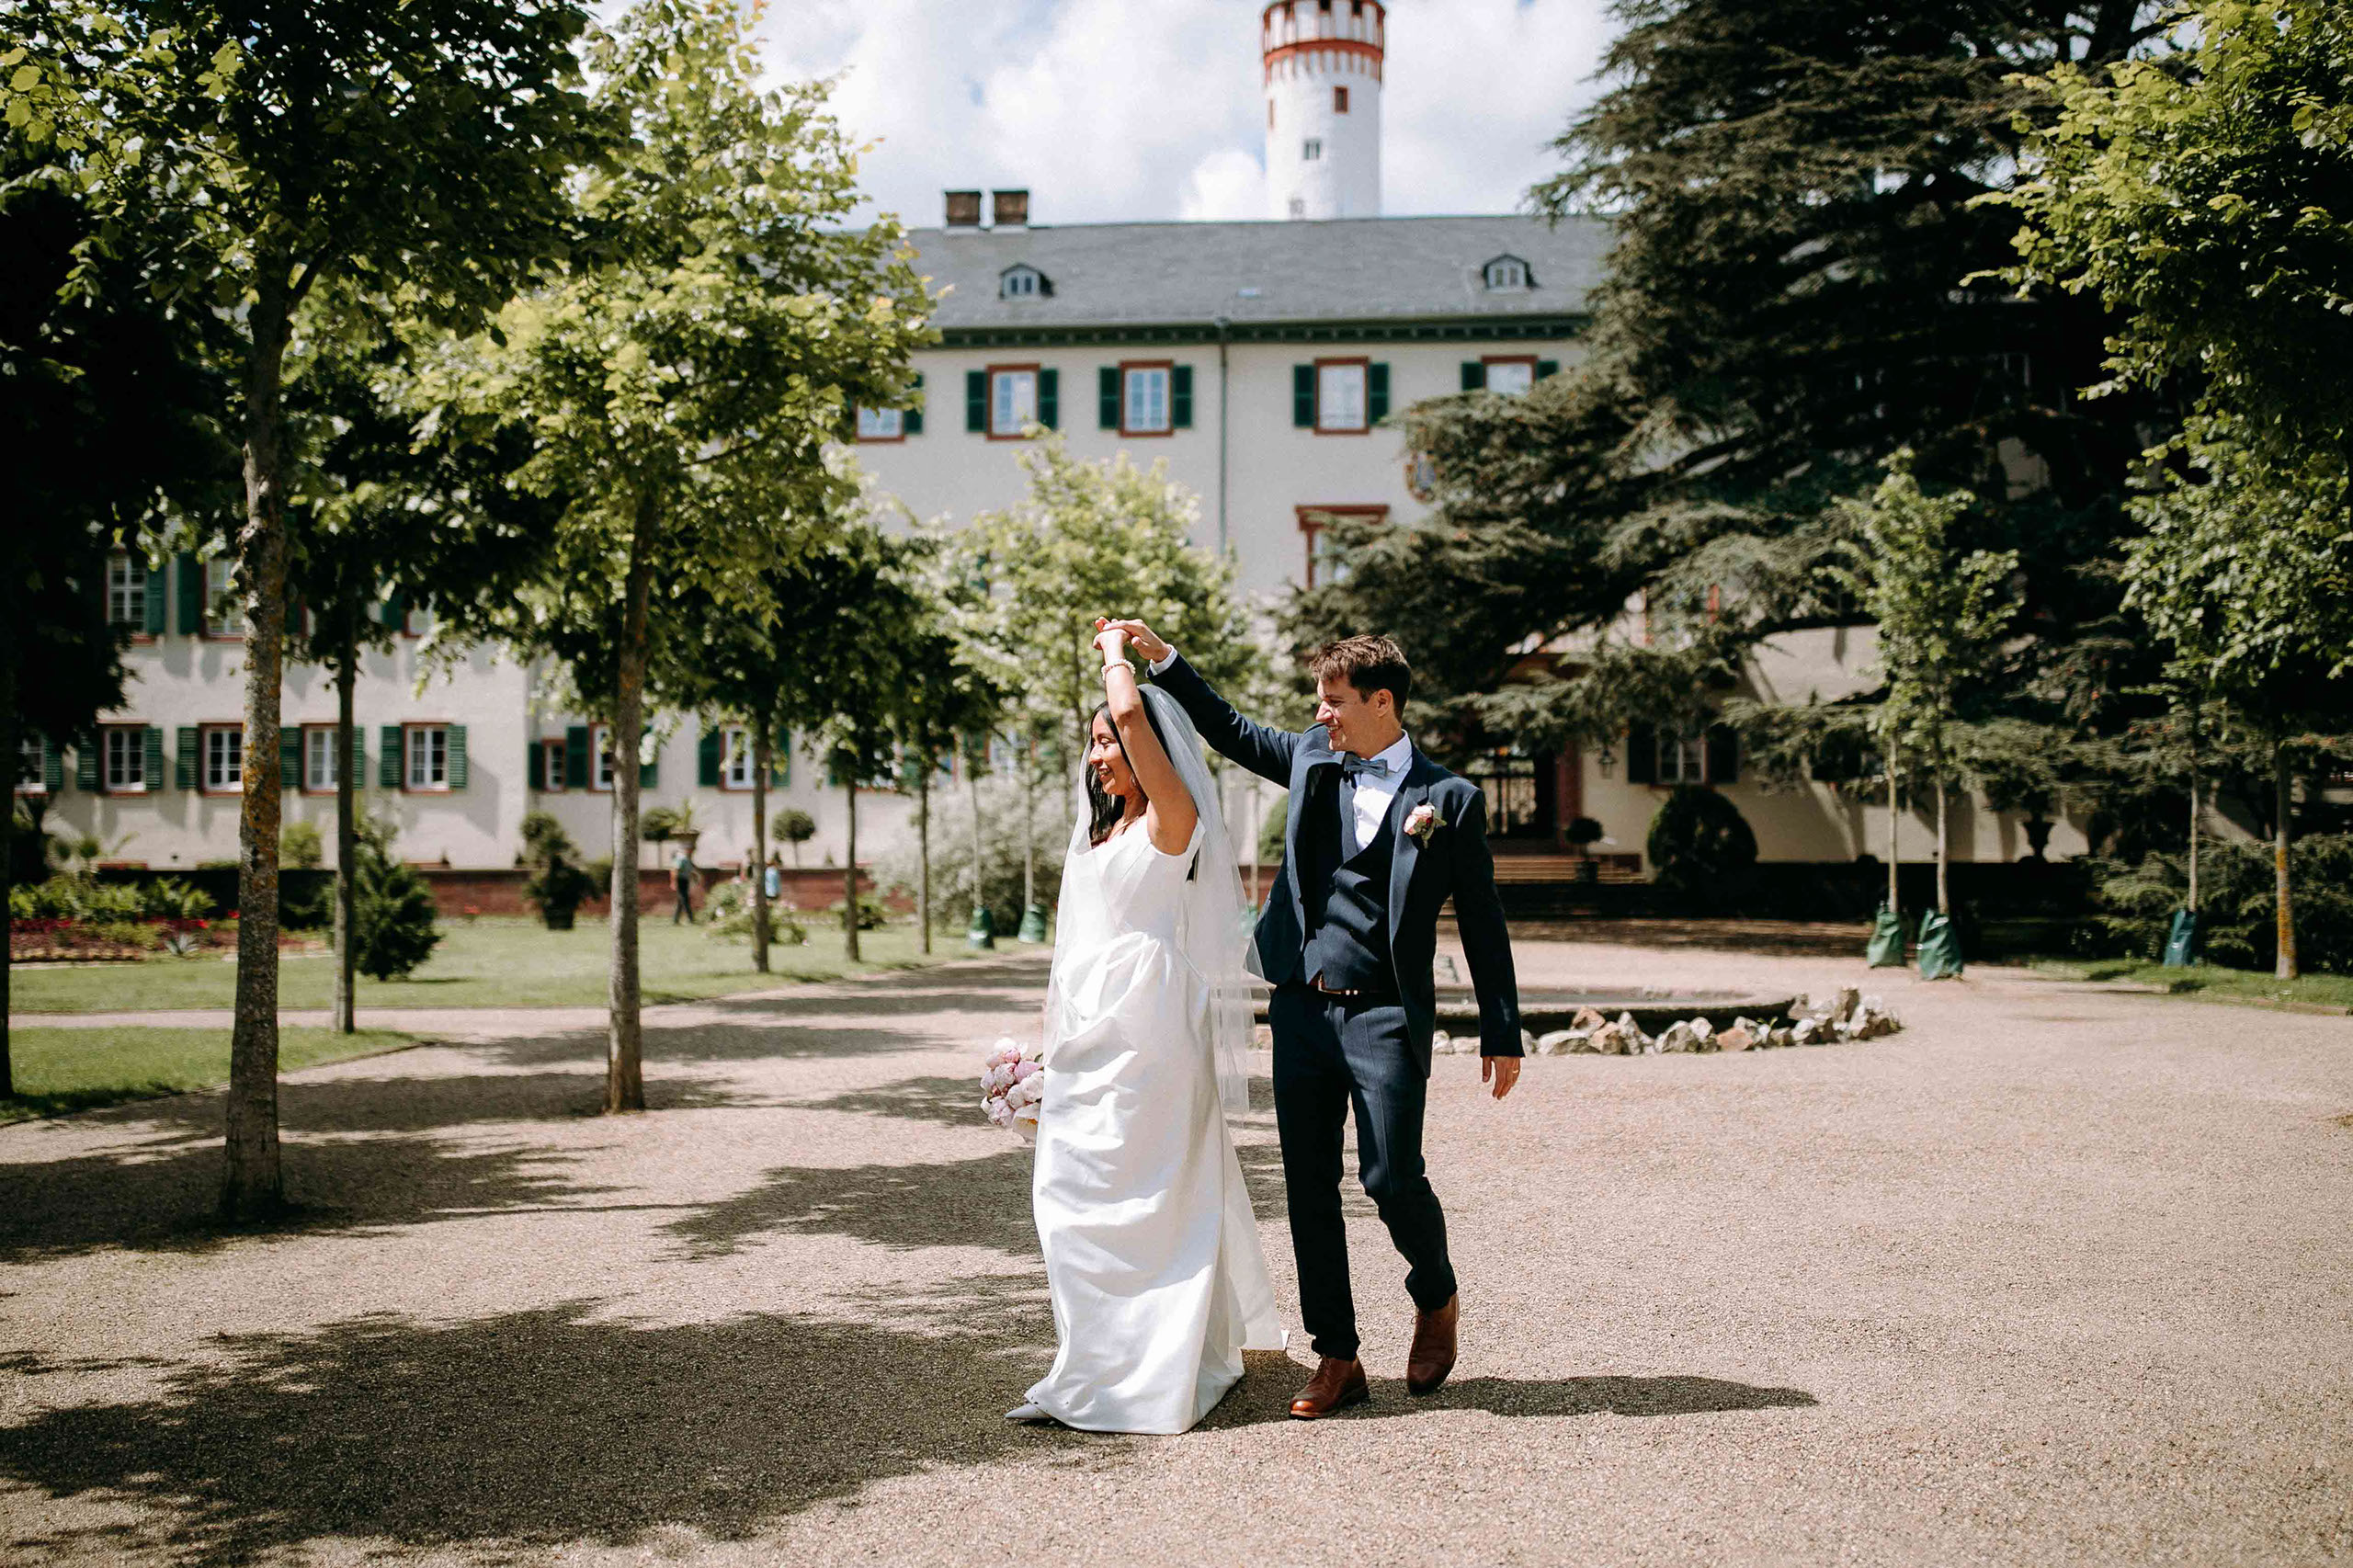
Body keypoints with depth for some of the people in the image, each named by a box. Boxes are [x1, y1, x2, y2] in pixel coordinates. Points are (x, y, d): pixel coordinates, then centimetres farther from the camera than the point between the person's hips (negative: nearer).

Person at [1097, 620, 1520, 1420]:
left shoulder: (1448, 798, -2)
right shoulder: (1312, 759, 9)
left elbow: (1482, 924, 0)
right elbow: (1230, 730, 24)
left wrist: (1501, 1035, 0)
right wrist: (1162, 658, 14)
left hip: (1385, 1017, -4)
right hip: (1301, 1009, 5)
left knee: (1392, 1178, -8)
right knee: (1308, 1188, 5)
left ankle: (1436, 1299, 24)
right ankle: (1337, 1360, 16)